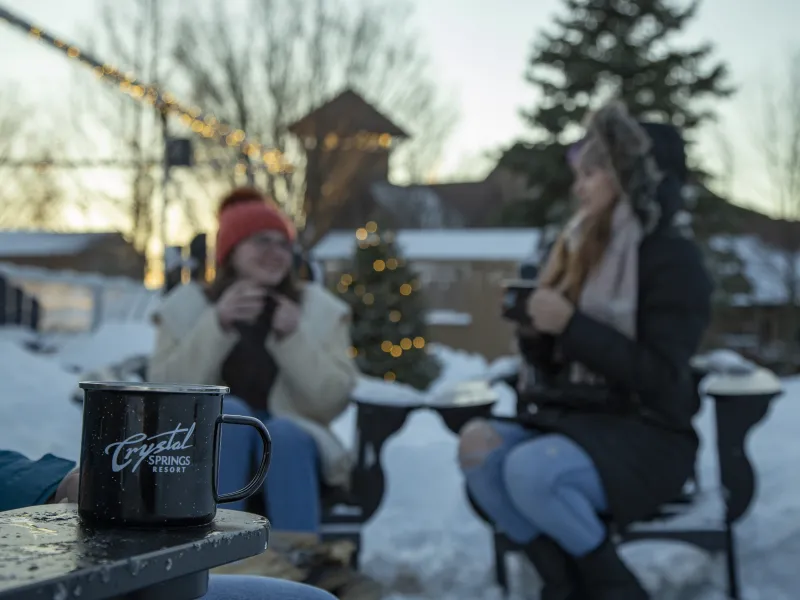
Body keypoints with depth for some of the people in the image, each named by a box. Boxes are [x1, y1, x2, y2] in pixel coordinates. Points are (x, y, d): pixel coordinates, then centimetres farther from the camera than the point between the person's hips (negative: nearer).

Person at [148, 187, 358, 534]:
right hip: (205, 450, 0)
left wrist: (293, 337, -16)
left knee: (284, 433, -34)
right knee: (230, 412, -33)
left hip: (295, 443, 0)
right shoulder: (186, 307, 7)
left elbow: (334, 400, -4)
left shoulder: (320, 309, 7)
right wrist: (217, 325, -16)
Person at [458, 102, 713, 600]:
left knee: (530, 468, -32)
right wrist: (536, 333, -4)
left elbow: (661, 377, -17)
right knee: (478, 442, -19)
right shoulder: (585, 252, 11)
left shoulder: (672, 257, -8)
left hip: (645, 436, -7)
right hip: (576, 419, 7)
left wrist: (571, 324, -20)